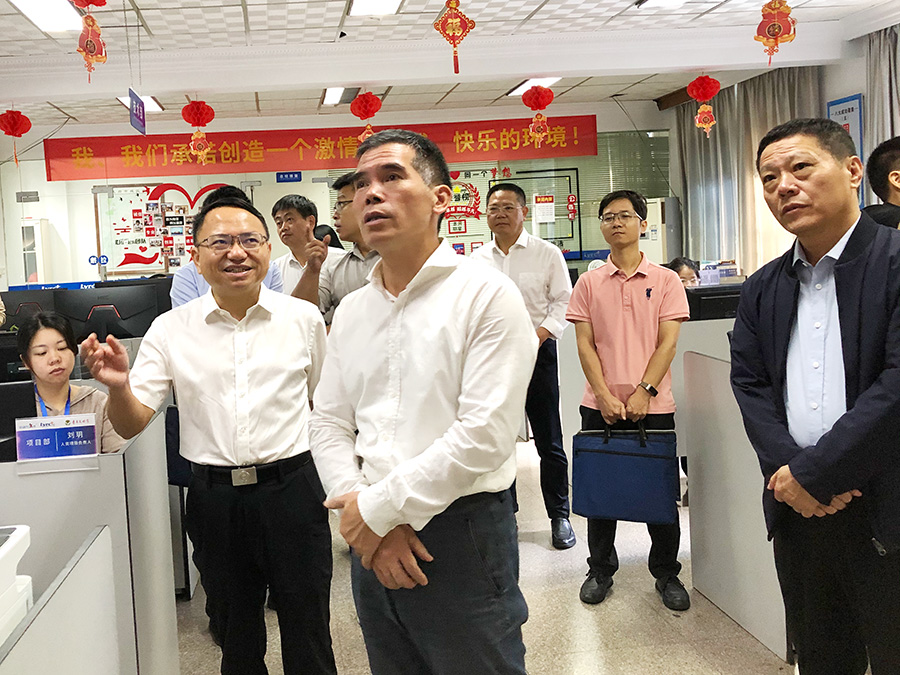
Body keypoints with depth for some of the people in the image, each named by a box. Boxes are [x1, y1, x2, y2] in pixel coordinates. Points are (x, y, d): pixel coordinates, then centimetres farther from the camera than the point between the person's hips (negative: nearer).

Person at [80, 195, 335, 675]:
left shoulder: (303, 319, -1)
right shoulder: (170, 330, -1)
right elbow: (132, 425, -3)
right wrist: (118, 386, -23)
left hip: (291, 488, -1)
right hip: (213, 499, 1)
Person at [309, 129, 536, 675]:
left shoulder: (487, 295, -10)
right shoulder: (352, 311, 10)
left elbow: (485, 434, -18)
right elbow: (329, 424, 9)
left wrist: (379, 507, -13)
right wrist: (360, 507, -9)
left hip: (461, 535, -5)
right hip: (375, 541, 6)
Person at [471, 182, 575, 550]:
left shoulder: (546, 253, 0)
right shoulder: (477, 260, 8)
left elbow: (563, 302, -3)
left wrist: (539, 336, -16)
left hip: (537, 353, -3)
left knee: (549, 442, 2)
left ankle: (559, 516, 14)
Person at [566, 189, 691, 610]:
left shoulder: (665, 280, 2)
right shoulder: (589, 283, 6)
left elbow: (667, 342, -3)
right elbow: (585, 343, 1)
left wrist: (644, 392, -13)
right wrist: (605, 397, -9)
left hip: (653, 405, -1)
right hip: (600, 406, 1)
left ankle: (667, 575, 22)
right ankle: (600, 571, 24)